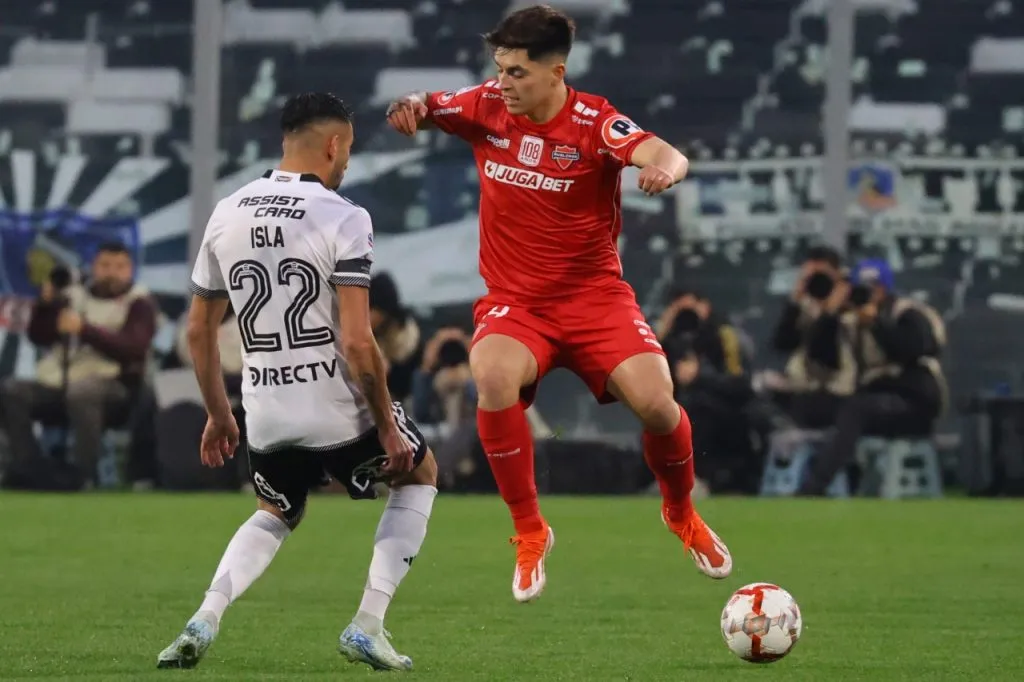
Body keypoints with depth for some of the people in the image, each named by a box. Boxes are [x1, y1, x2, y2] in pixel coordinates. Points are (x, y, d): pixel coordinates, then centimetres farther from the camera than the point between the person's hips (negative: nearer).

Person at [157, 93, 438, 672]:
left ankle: (205, 620, 6)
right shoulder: (343, 220, -14)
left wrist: (218, 414, 23)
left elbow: (199, 331, 11)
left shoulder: (226, 216, 4)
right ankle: (368, 627, 13)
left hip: (267, 415, 5)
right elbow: (356, 342, -19)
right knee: (419, 474, 23)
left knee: (276, 514, 31)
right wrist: (387, 425, -8)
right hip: (338, 407, -5)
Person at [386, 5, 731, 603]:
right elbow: (425, 109, 5)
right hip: (514, 301, 1)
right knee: (494, 377, -32)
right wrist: (411, 105, -21)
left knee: (655, 401, -21)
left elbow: (667, 157, -27)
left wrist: (663, 167, -52)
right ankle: (530, 534, -12)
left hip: (595, 294, -1)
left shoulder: (594, 122, -13)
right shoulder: (488, 108, -3)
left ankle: (682, 513, 15)